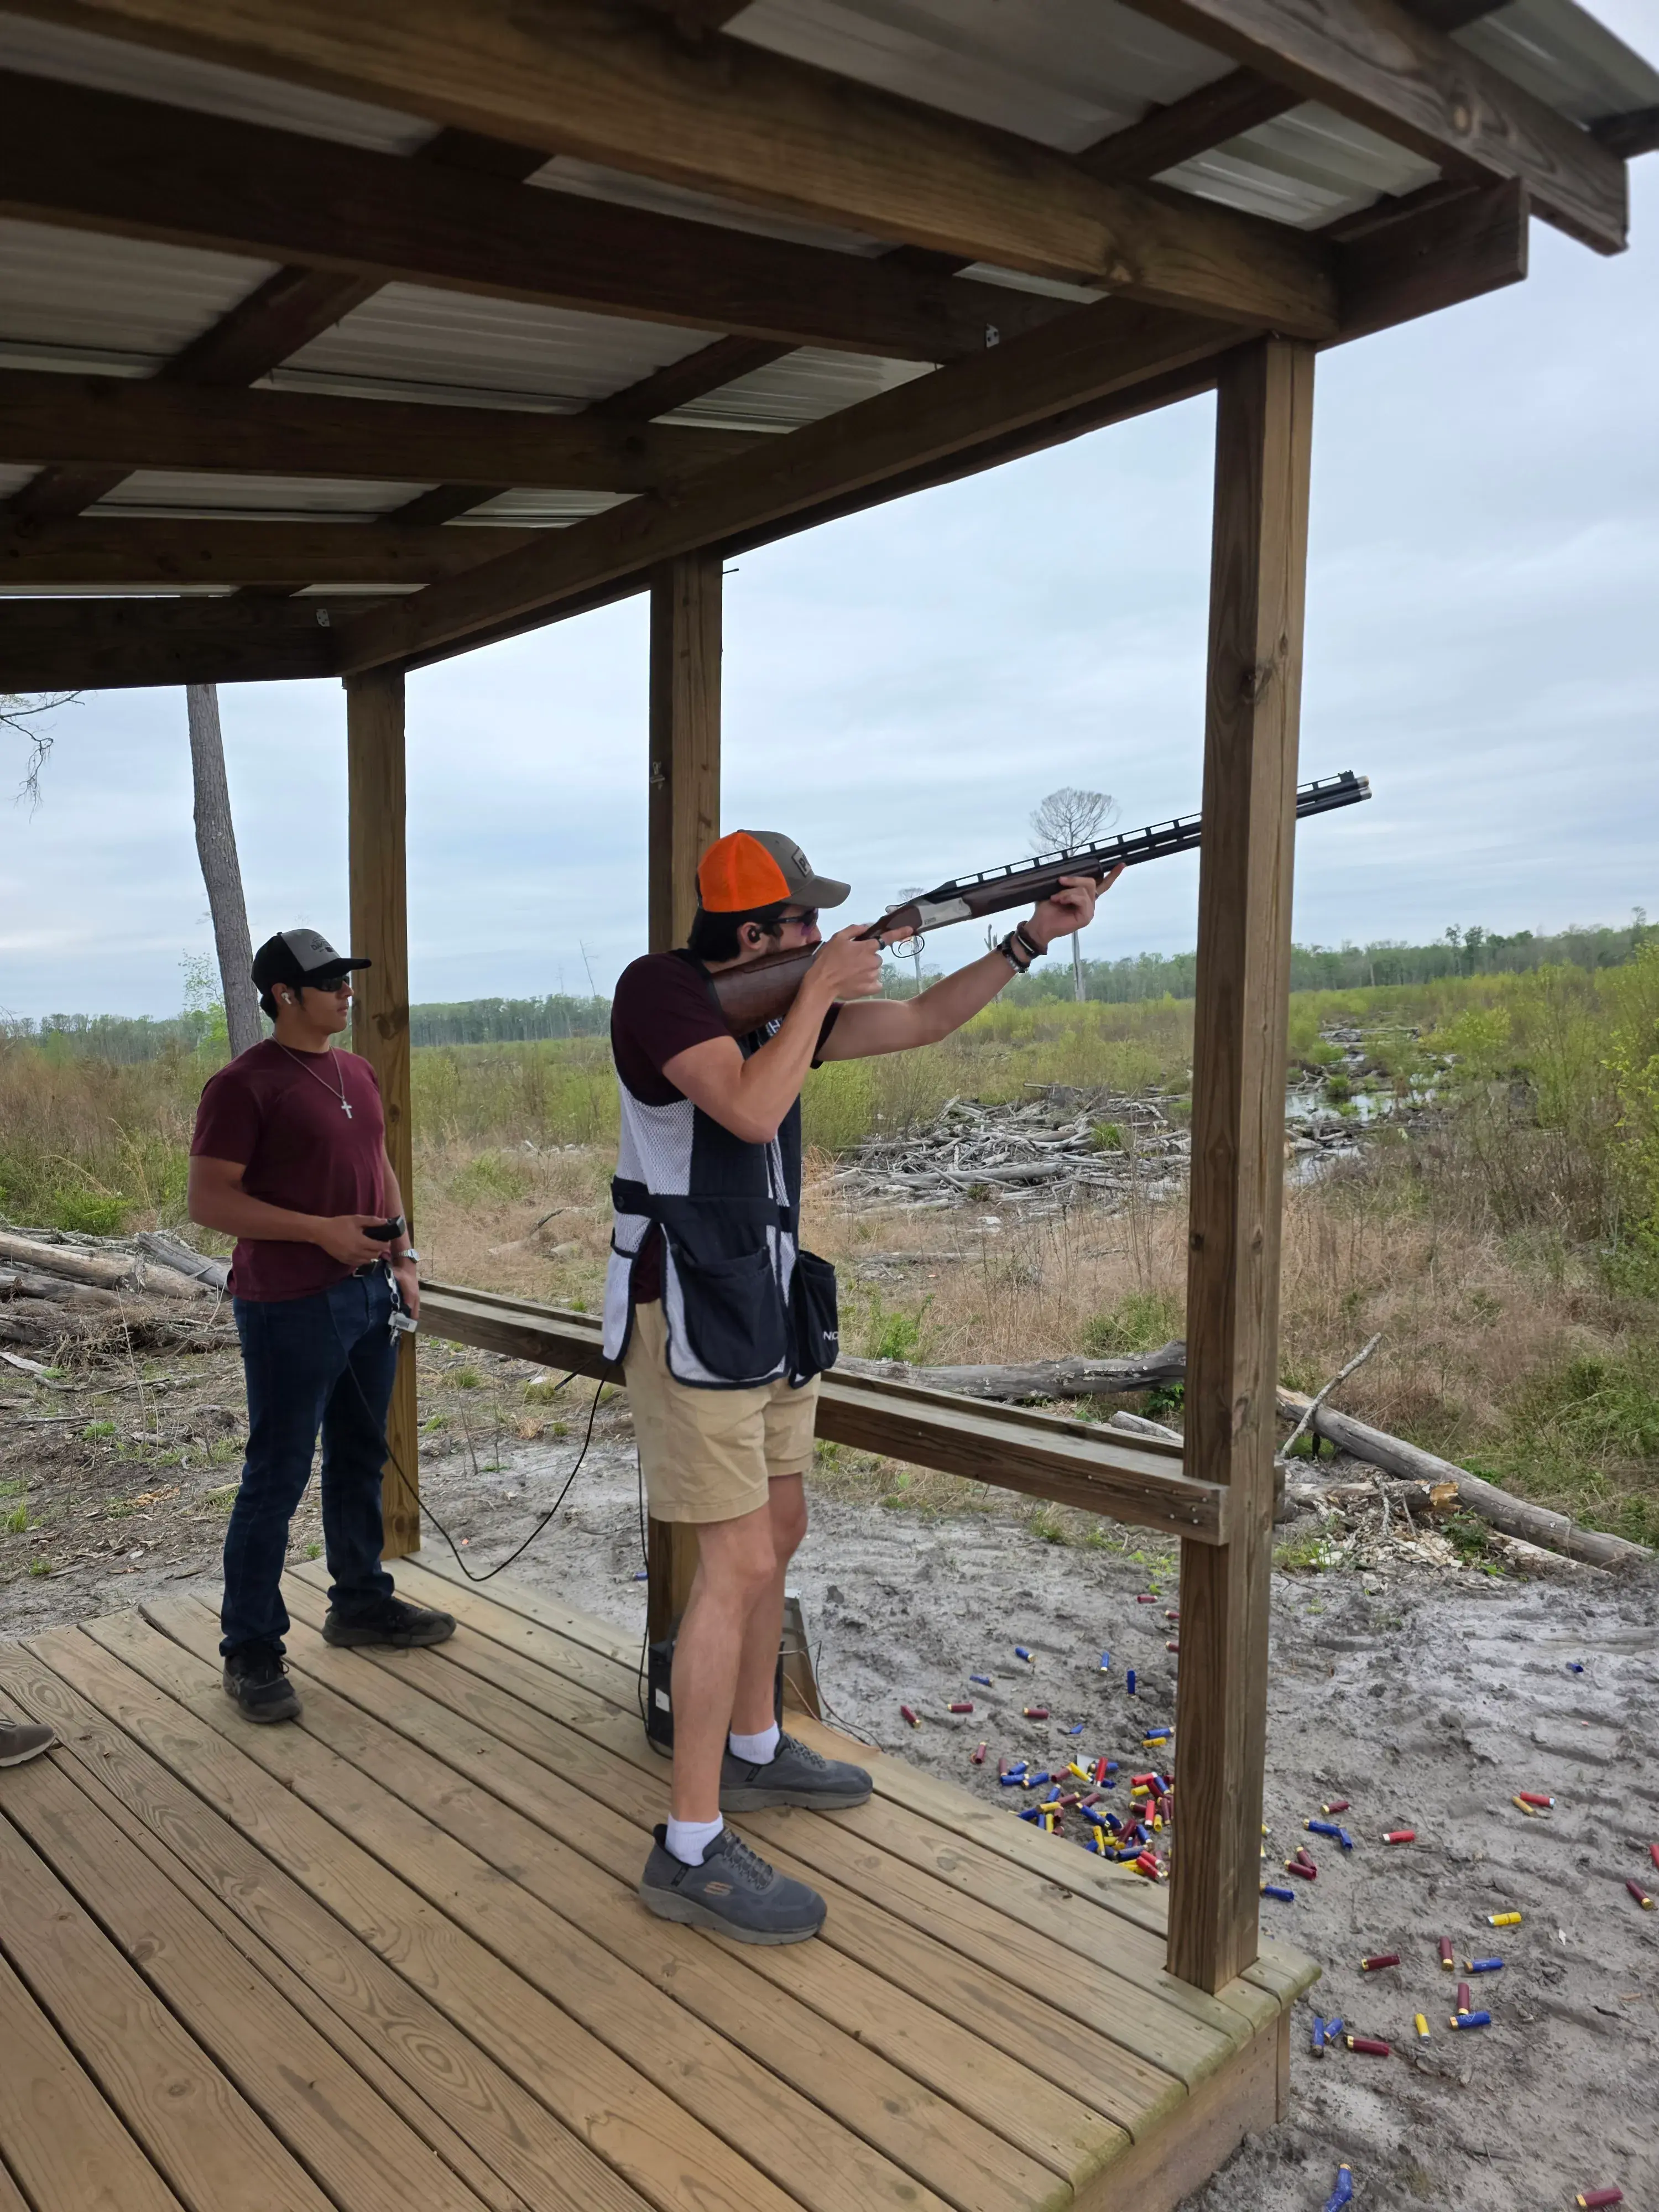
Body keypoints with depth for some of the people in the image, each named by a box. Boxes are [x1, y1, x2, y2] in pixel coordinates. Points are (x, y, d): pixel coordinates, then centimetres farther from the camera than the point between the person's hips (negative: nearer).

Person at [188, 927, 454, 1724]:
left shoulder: (357, 1073, 12)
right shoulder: (243, 1084, -12)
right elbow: (208, 1200, -15)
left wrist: (403, 1258, 10)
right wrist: (321, 1230, -22)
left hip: (368, 1296, 8)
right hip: (290, 1308, -8)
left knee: (360, 1459, 18)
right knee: (277, 1478, 0)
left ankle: (361, 1602, 33)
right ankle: (251, 1652, 13)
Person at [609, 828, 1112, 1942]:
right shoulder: (659, 987, -14)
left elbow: (922, 1022, 12)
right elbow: (753, 1111, -28)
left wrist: (1034, 937, 5)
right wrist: (823, 985, -17)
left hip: (764, 1307, 9)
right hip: (689, 1316, -9)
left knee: (780, 1530, 18)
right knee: (740, 1562, -9)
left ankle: (756, 1750, 37)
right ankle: (692, 1849, 1)